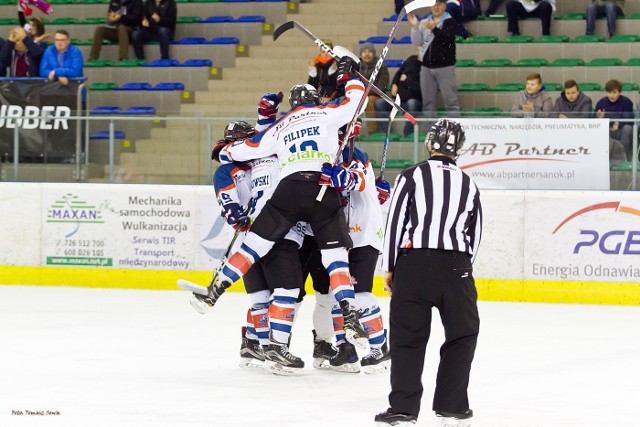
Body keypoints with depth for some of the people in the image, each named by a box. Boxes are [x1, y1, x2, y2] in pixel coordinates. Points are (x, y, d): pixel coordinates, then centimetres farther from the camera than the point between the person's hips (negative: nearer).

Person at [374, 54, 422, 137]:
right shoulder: (412, 60, 7)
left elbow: (420, 88, -22)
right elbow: (399, 72, 25)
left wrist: (406, 80, -12)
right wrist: (394, 84, 8)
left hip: (414, 101, -6)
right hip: (398, 100, 6)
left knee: (412, 103, -40)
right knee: (379, 102, -16)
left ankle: (407, 134, -37)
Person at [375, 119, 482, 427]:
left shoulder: (412, 176, 4)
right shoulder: (468, 185, 15)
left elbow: (395, 221, -1)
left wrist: (389, 268, 6)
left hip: (413, 263, -2)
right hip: (456, 267, 2)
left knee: (408, 337, 2)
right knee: (462, 337, 15)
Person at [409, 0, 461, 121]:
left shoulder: (449, 21, -3)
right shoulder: (424, 22, 10)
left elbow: (448, 38, -20)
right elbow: (417, 42, 6)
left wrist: (434, 28, -34)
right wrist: (414, 26, -8)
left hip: (445, 67, -5)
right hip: (427, 67, 5)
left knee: (450, 100, -6)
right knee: (428, 101, 9)